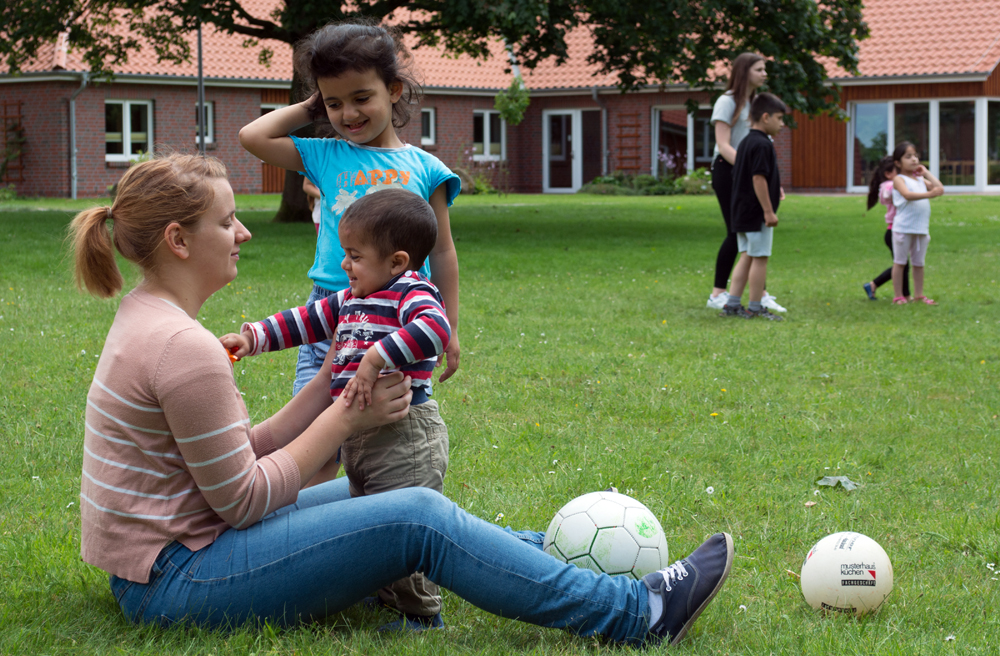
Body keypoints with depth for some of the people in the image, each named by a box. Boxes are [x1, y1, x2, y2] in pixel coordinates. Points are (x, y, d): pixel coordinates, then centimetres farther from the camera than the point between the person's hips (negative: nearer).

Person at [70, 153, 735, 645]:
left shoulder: (150, 317, 10)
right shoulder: (182, 347, -22)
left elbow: (242, 455, 10)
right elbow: (242, 499, -18)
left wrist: (329, 384, 3)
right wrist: (344, 419, -10)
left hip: (169, 547, 10)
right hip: (178, 578, -10)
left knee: (374, 494, 17)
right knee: (417, 517, -13)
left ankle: (560, 554, 28)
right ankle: (634, 612, -7)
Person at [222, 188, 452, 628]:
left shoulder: (412, 293, -14)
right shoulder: (348, 302, 15)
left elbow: (434, 328, -34)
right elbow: (305, 321, 24)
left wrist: (376, 359, -38)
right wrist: (252, 338, 14)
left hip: (405, 436, -10)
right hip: (359, 436, 10)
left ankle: (422, 613, -1)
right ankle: (389, 595, 36)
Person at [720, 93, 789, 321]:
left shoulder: (746, 143, 15)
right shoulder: (762, 145, -16)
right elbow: (758, 178, -22)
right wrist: (769, 211, -20)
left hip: (743, 212, 10)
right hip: (757, 214, -10)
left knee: (747, 257, 12)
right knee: (759, 258, -3)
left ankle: (732, 304, 11)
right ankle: (755, 308, 3)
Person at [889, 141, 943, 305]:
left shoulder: (921, 180, 15)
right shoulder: (899, 180, -5)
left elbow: (940, 188, 7)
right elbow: (908, 194, -24)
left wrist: (926, 173, 7)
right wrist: (929, 194, -34)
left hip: (921, 228, 6)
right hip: (903, 228, -6)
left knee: (918, 263, 11)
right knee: (900, 262, 2)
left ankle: (918, 295, 18)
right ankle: (898, 296, 6)